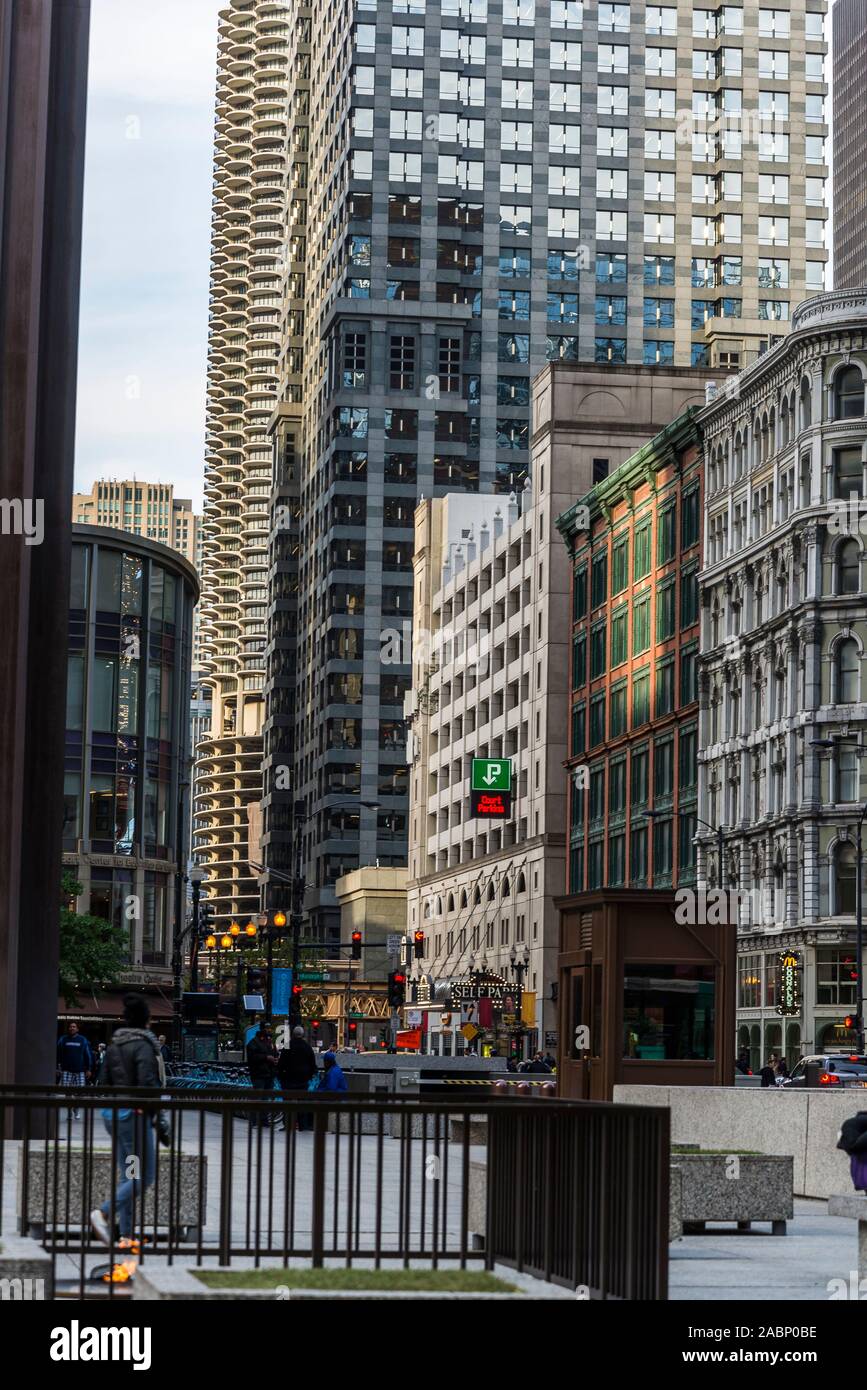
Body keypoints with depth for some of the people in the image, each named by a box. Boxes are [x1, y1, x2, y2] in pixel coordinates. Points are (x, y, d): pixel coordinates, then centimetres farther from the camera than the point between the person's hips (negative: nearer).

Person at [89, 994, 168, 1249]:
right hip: (135, 1114, -8)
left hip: (112, 1113, 8)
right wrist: (161, 1123, -16)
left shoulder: (114, 1044, 11)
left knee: (128, 1175, 11)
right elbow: (148, 1086, -19)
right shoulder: (144, 1046, -13)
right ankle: (103, 1213, -18)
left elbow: (104, 1081, 14)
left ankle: (126, 1235, 8)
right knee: (144, 1175, -5)